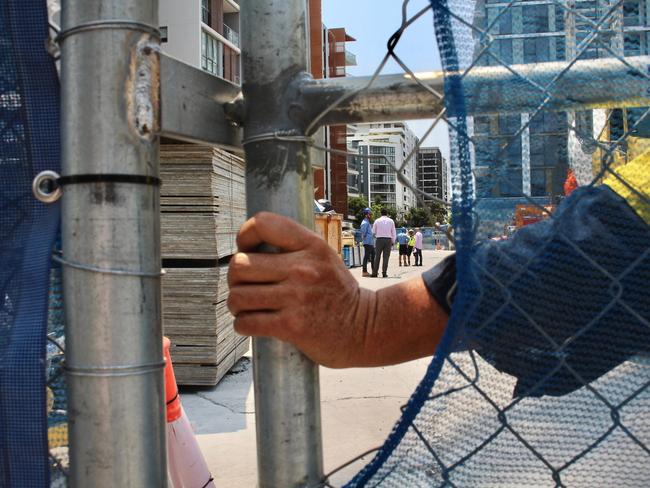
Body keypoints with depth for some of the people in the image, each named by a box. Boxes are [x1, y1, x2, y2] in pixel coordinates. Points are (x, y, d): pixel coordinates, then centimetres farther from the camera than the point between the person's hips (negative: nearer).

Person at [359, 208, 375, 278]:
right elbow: (363, 233, -15)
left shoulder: (368, 223, 21)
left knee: (373, 256, 13)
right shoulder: (365, 223, -10)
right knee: (366, 256, -7)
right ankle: (364, 271, -4)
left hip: (371, 243, 10)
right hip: (367, 243, -10)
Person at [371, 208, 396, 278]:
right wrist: (393, 241, 13)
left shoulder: (377, 221, 3)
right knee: (386, 256, 2)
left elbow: (373, 231, 7)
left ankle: (375, 273, 0)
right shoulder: (391, 221, 6)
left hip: (379, 239, 0)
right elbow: (393, 232, 6)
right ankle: (384, 273, -1)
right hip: (388, 239, 1)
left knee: (377, 256, 2)